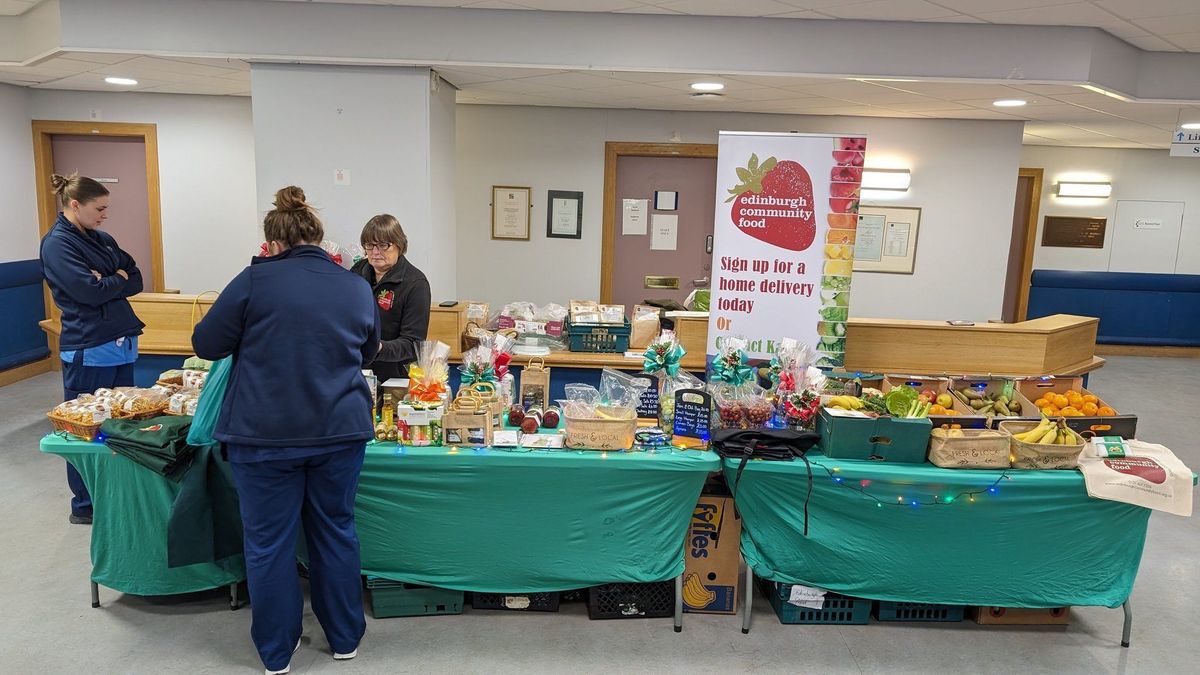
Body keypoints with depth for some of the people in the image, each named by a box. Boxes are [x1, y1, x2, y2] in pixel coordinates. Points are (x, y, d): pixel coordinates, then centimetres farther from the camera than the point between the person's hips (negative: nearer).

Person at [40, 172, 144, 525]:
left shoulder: (102, 240, 13)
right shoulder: (57, 243, -9)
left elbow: (136, 280, 9)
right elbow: (90, 291, -18)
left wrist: (108, 280, -8)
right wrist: (118, 279, -2)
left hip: (121, 343, 7)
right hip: (88, 350, -7)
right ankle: (84, 506, 15)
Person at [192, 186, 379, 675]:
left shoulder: (255, 280, -7)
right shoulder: (357, 288, 4)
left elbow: (206, 345, 1)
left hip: (265, 436, -3)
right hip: (341, 432, 3)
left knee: (268, 541, 12)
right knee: (336, 531, 17)